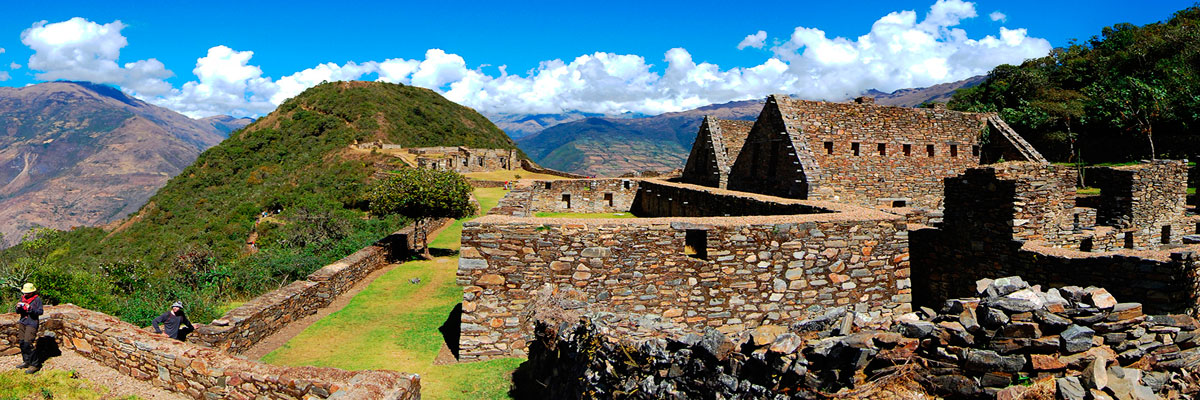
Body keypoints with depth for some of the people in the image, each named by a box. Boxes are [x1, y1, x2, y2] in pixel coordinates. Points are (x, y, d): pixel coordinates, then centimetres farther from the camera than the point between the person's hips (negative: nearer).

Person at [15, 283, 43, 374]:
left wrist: (30, 308, -27)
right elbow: (18, 312, 10)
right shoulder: (23, 298, 8)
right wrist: (18, 307, -13)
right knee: (22, 343, 10)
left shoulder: (37, 299, -9)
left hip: (32, 323, -7)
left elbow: (40, 312, -12)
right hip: (23, 322, 7)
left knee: (27, 344, -12)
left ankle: (35, 364, -5)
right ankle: (26, 362, 25)